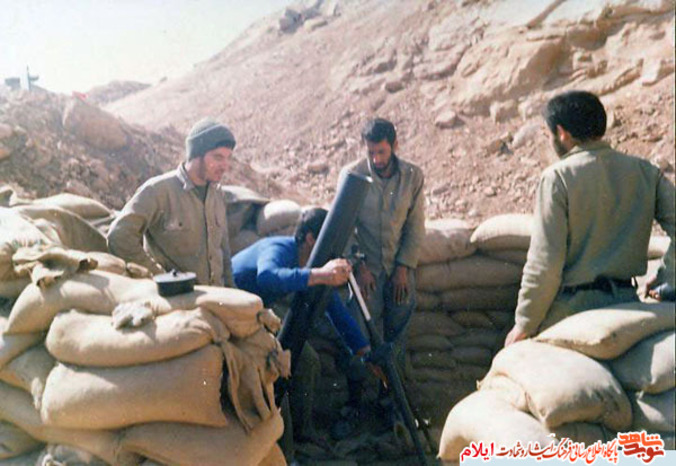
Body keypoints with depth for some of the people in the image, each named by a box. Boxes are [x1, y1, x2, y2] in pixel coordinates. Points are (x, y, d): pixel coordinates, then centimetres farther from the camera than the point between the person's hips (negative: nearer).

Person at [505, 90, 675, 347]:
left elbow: (544, 262, -14)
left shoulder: (558, 177, -10)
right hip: (625, 303, 6)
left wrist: (524, 324, -7)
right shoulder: (645, 172, 6)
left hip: (571, 306, -5)